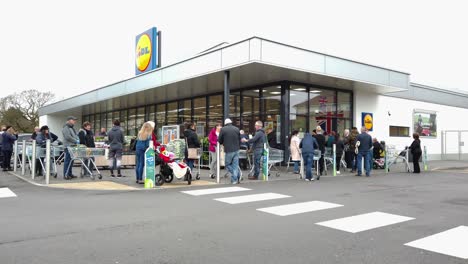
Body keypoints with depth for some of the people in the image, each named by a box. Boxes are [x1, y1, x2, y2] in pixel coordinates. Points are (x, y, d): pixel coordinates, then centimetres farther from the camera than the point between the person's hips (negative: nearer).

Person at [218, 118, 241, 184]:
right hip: (236, 150, 4)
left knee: (227, 164, 9)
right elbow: (240, 140, 14)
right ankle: (235, 180, 7)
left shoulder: (223, 129, -5)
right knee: (235, 165, 8)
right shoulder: (237, 129, 6)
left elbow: (219, 140, 1)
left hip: (228, 150, -4)